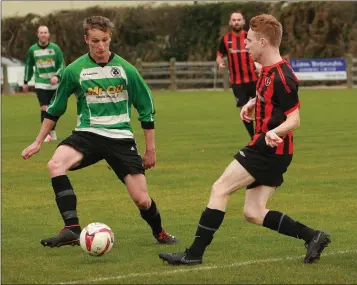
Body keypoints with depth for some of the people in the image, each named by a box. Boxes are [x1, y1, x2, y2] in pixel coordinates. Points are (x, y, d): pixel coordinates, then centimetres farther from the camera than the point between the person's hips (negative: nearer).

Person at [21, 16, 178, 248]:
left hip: (121, 137, 0)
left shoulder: (126, 69, -2)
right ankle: (72, 229, -34)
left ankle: (160, 233, 26)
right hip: (88, 133, 0)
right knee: (55, 164, -31)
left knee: (142, 199, -7)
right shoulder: (75, 71, 0)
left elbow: (146, 109, 8)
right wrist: (38, 142, 14)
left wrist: (151, 148, 9)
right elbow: (55, 109, 13)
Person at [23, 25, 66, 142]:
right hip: (40, 83, -1)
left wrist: (57, 76, -18)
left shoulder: (55, 48, -3)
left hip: (54, 84, 1)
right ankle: (46, 134, -13)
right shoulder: (32, 49, 1)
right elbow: (28, 65, 15)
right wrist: (26, 81, 18)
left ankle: (53, 133, 23)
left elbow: (62, 64, 0)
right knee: (44, 108, -14)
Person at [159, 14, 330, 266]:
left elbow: (294, 119, -20)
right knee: (253, 214, 8)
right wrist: (252, 103, 15)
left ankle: (194, 254, -6)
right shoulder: (268, 70, 11)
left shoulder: (281, 76, -18)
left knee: (220, 189, -8)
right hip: (269, 151, 10)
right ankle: (312, 237, 10)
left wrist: (276, 132, -39)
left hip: (269, 150, -10)